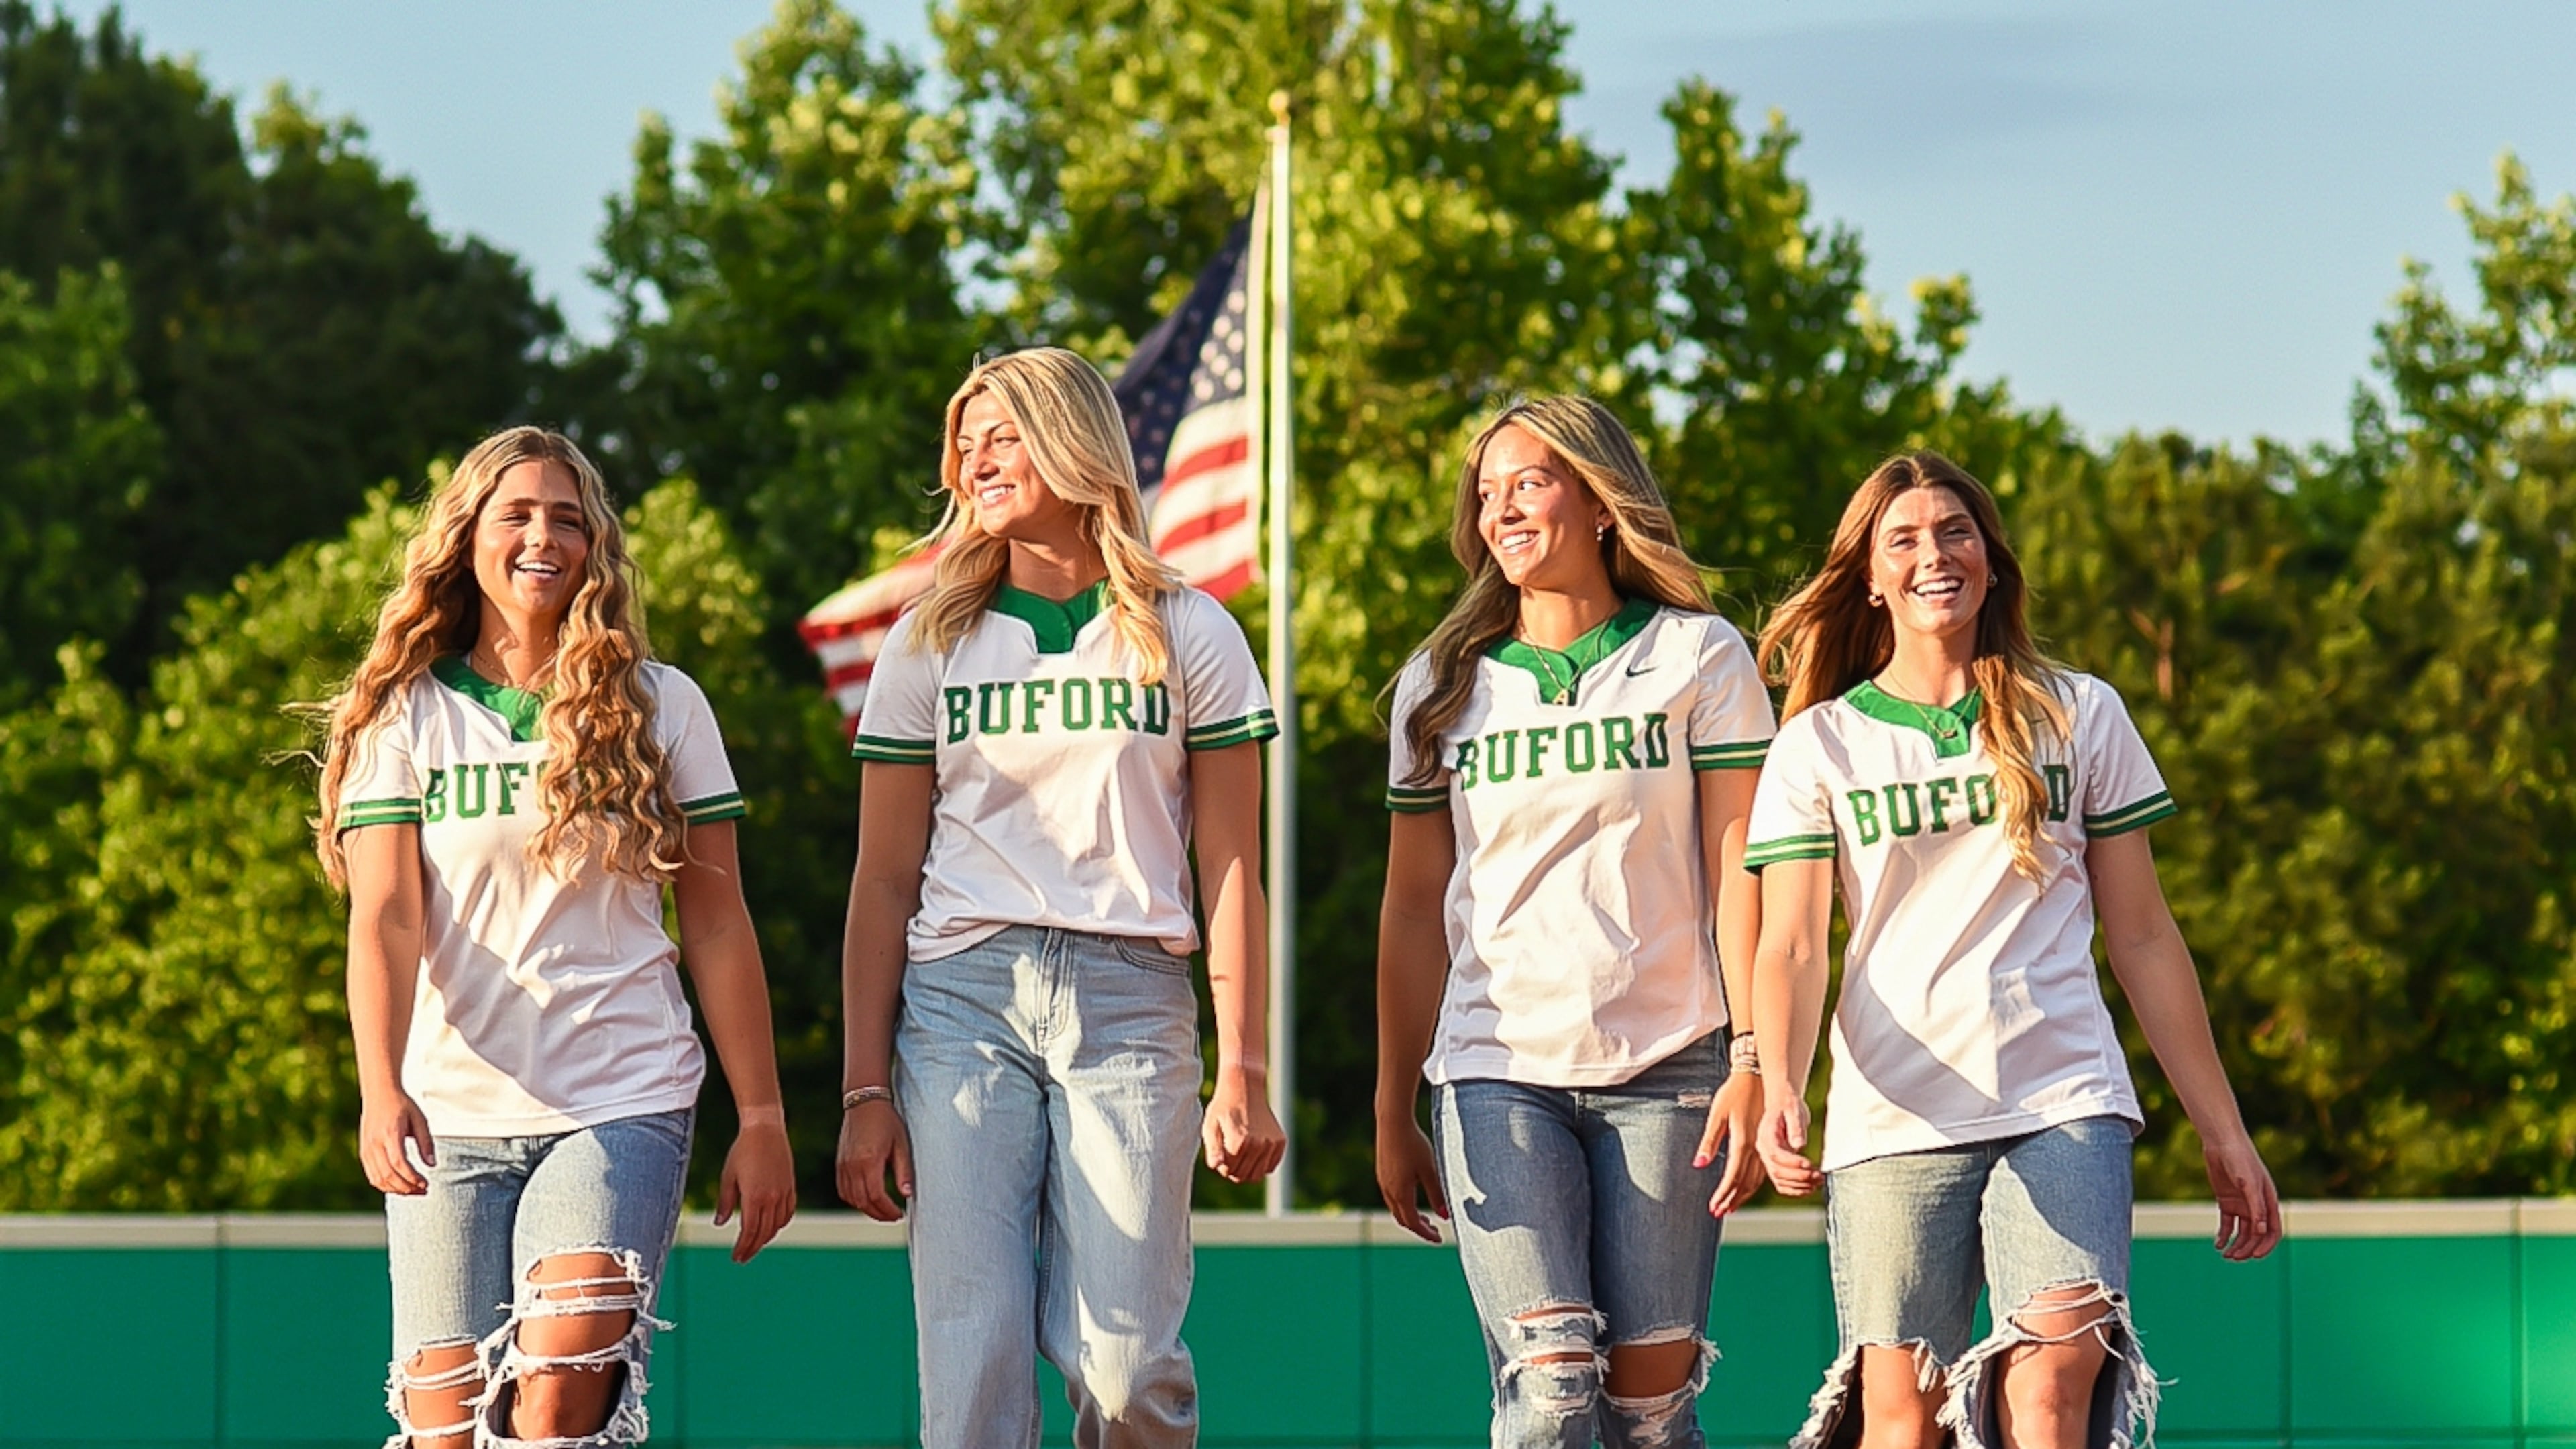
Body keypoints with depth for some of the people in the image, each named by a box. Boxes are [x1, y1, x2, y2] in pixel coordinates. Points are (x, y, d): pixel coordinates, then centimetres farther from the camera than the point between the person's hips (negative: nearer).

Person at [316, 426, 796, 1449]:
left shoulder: (663, 708, 7)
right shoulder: (407, 717, 5)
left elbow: (717, 924, 9)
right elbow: (386, 918, -5)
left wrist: (761, 1118, 6)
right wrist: (380, 1090, -21)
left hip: (623, 1107, -1)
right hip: (447, 1122, 1)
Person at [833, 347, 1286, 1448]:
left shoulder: (1189, 636, 9)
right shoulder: (930, 643, 12)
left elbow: (1230, 867, 8)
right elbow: (885, 877, 11)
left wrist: (1243, 1071, -1)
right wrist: (866, 1090, 3)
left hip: (1129, 997, -1)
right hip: (960, 996, 1)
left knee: (1126, 1359, -11)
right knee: (973, 1360, -8)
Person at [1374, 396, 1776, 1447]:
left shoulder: (1697, 659, 5)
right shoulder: (1441, 686, 11)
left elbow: (1739, 874, 1)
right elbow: (1414, 907, 14)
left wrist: (1754, 1068, -9)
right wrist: (1393, 1115, 13)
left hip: (1665, 1067, -1)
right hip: (1499, 1073, 1)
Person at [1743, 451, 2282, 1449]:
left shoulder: (2080, 716, 12)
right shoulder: (1819, 746, 10)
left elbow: (2142, 935, 15)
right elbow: (1792, 946, 1)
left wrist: (2222, 1132, 13)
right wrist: (1779, 1089, -19)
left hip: (2065, 1107, 0)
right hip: (1892, 1122, 0)